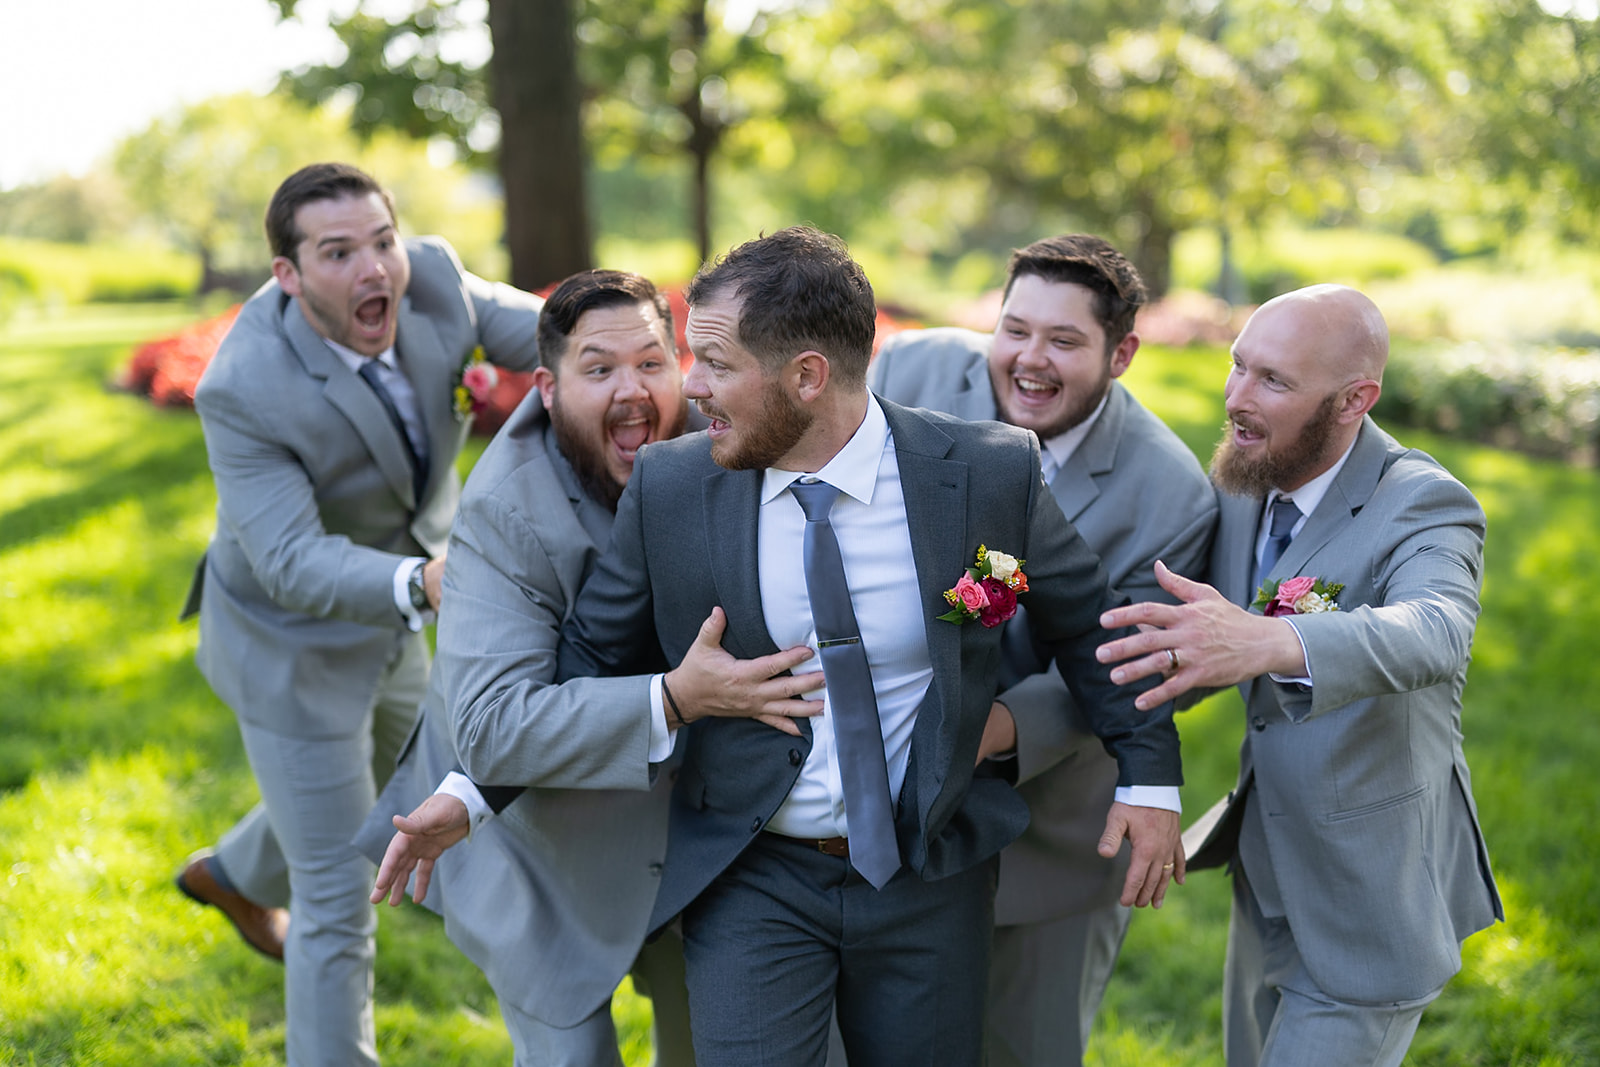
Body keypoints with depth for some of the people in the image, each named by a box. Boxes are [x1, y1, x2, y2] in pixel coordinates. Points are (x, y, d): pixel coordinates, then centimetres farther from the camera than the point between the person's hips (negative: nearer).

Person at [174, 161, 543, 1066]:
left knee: (385, 796, 33)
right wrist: (424, 582, -56)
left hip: (385, 613, 7)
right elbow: (293, 565, -38)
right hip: (294, 645, -7)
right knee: (340, 904, -1)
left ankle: (236, 875, 63)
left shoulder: (429, 277, -20)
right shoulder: (244, 390, -33)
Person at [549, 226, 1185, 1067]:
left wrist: (1148, 775, 4)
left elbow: (1086, 619, 3)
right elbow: (588, 655, 3)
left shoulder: (990, 474, -12)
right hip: (753, 879, 0)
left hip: (930, 873, 0)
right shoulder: (667, 487, -9)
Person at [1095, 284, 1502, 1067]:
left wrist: (1264, 642, -63)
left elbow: (1433, 636, -44)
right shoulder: (1241, 488, -2)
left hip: (1369, 904, -7)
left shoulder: (1426, 508, -23)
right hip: (1271, 882, 7)